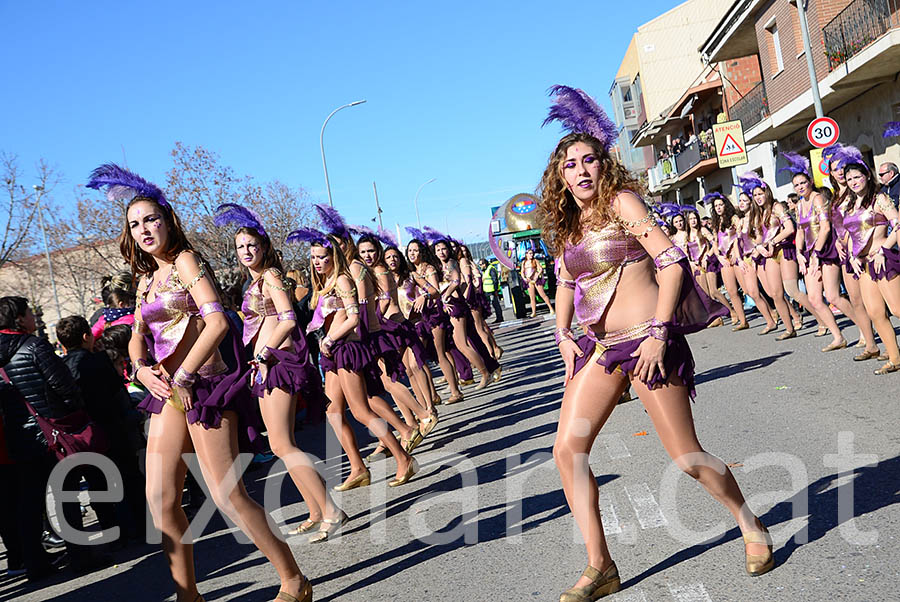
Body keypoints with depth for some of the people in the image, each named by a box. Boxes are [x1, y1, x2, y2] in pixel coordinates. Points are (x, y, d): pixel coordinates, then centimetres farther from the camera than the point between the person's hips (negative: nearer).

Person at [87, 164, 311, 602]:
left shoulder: (185, 260, -5)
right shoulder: (147, 279, 18)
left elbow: (218, 322, -17)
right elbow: (138, 337, 18)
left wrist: (183, 376, -15)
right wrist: (141, 368, -5)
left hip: (202, 385, -8)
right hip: (168, 390, 8)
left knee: (227, 495, -8)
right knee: (159, 498, 4)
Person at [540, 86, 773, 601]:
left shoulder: (621, 201, -7)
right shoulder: (566, 225, 12)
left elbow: (672, 263, -13)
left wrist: (658, 333, -18)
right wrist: (564, 335, 10)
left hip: (647, 342, -6)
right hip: (598, 347, 7)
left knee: (687, 457, -2)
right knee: (567, 451, -3)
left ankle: (753, 528, 27)